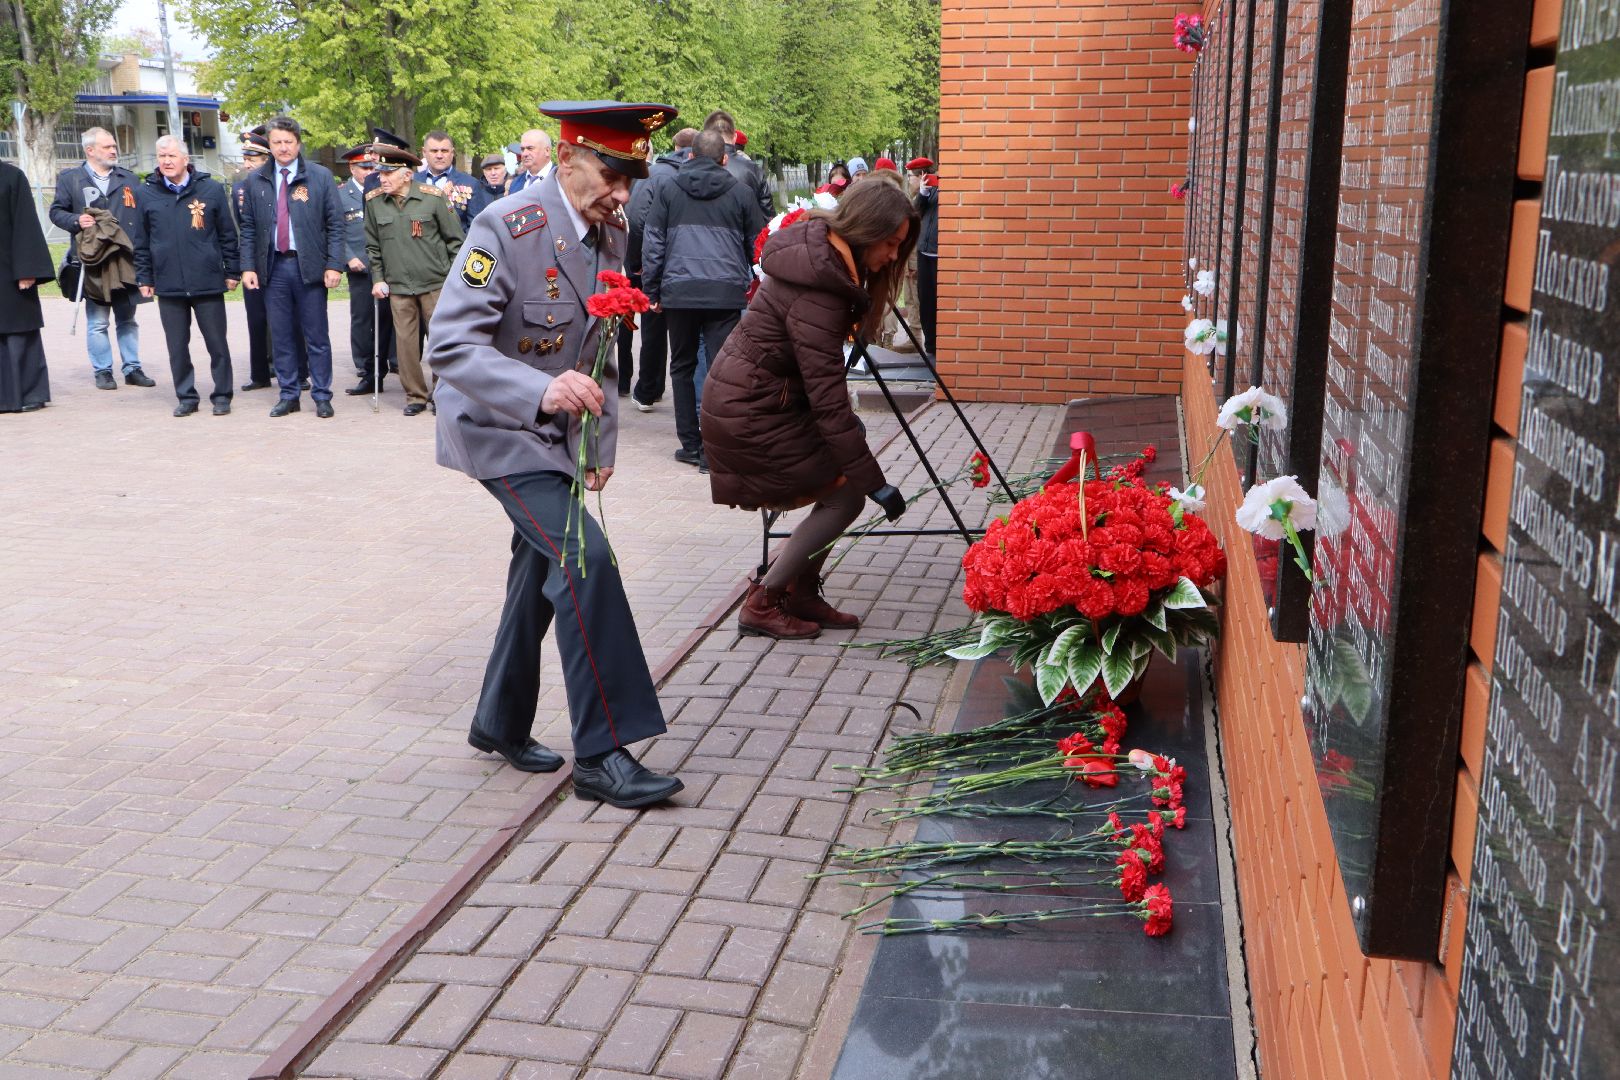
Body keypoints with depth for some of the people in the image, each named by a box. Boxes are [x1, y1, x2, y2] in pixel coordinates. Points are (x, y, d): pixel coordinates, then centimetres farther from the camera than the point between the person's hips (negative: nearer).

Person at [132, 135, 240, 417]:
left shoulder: (212, 190, 0)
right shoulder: (147, 195, 6)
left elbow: (228, 234, 4)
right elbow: (141, 242, 11)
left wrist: (232, 272, 3)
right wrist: (144, 278, 8)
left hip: (208, 282, -2)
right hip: (168, 285, 2)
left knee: (217, 343, 3)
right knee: (177, 346, 7)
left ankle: (222, 396, 15)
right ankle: (186, 396, 17)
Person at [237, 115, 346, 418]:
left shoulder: (320, 176, 2)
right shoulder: (256, 181, 9)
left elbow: (335, 224, -1)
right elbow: (248, 228, 10)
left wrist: (334, 265, -9)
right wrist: (248, 267, 1)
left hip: (309, 266, -2)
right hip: (273, 266, 3)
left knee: (316, 336, 2)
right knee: (281, 336, 7)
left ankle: (322, 396, 9)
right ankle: (288, 396, 15)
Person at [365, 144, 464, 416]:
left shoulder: (432, 197, -5)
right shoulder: (374, 202, 3)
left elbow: (455, 239, 1)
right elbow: (373, 245, 13)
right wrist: (378, 279, 7)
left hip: (435, 283, -2)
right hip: (398, 286, 2)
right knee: (406, 342, 3)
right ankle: (415, 396, 14)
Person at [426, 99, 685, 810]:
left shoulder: (609, 234, 3)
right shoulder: (506, 228, -22)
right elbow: (450, 345, -29)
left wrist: (602, 442, 10)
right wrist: (540, 391, -43)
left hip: (558, 431, 8)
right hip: (498, 426, -8)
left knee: (544, 572, 15)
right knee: (585, 557, -20)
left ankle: (501, 725, 34)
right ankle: (602, 755, -13)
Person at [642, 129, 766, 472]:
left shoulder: (667, 189, 9)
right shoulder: (740, 192, 9)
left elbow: (652, 243, 6)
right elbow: (757, 245, 15)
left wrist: (652, 290, 12)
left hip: (678, 290, 1)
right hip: (726, 293, -1)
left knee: (682, 366, 13)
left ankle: (689, 443, 16)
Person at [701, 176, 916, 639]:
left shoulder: (820, 251, 2)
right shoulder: (816, 289, -27)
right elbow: (827, 399, -29)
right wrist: (875, 482, -25)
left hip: (747, 393, 10)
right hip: (749, 413, -10)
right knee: (846, 492, -5)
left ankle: (801, 595, 18)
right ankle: (761, 604, 3)